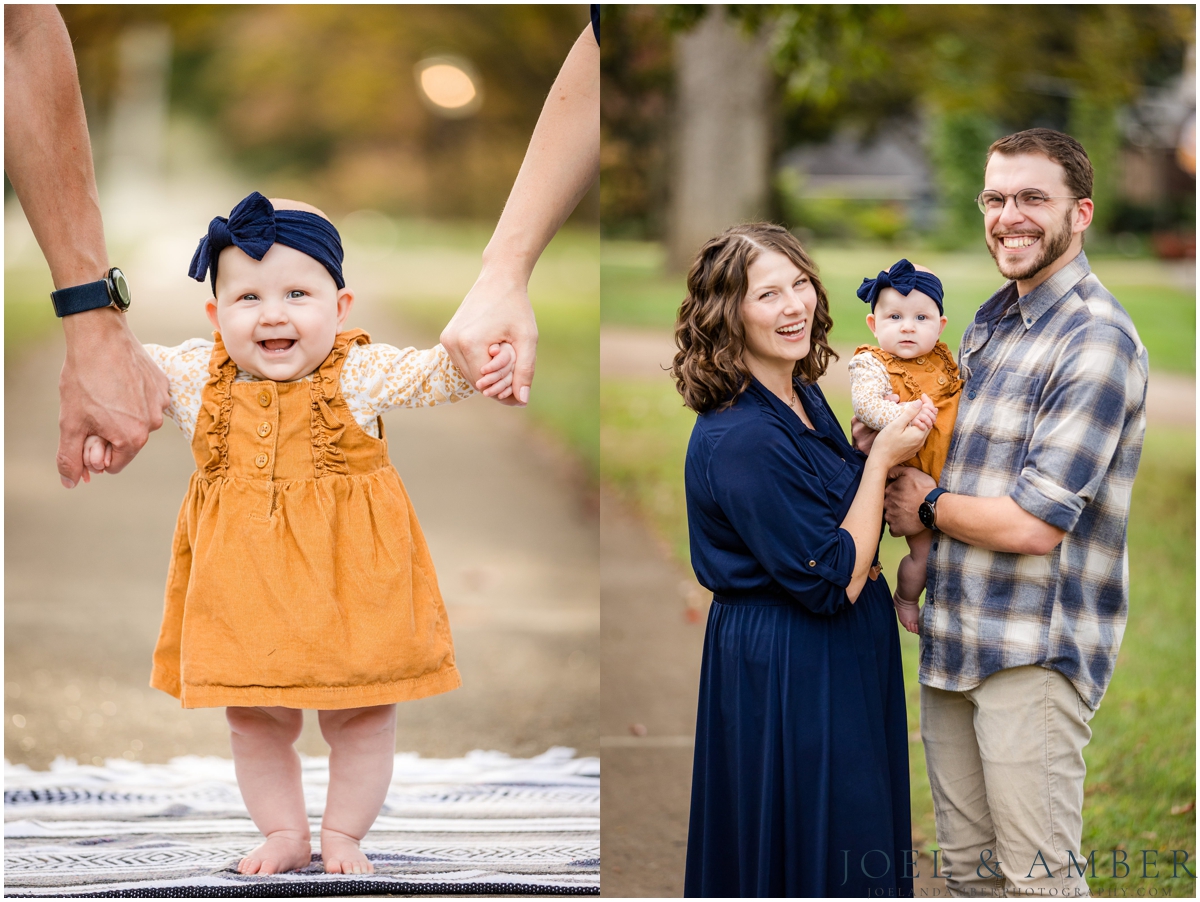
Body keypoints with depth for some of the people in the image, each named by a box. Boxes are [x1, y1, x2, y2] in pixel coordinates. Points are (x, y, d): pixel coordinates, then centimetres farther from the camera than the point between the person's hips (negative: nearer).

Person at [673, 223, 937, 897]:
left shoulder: (805, 396, 3)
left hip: (839, 657, 9)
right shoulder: (739, 439, -25)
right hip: (788, 670, -9)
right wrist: (881, 458, -18)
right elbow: (832, 582, -24)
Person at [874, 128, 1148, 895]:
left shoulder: (1095, 339, -16)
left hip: (1036, 653, -9)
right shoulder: (992, 321, 13)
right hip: (954, 636, 9)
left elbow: (1032, 524, -21)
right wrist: (886, 439, 7)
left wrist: (928, 505, -5)